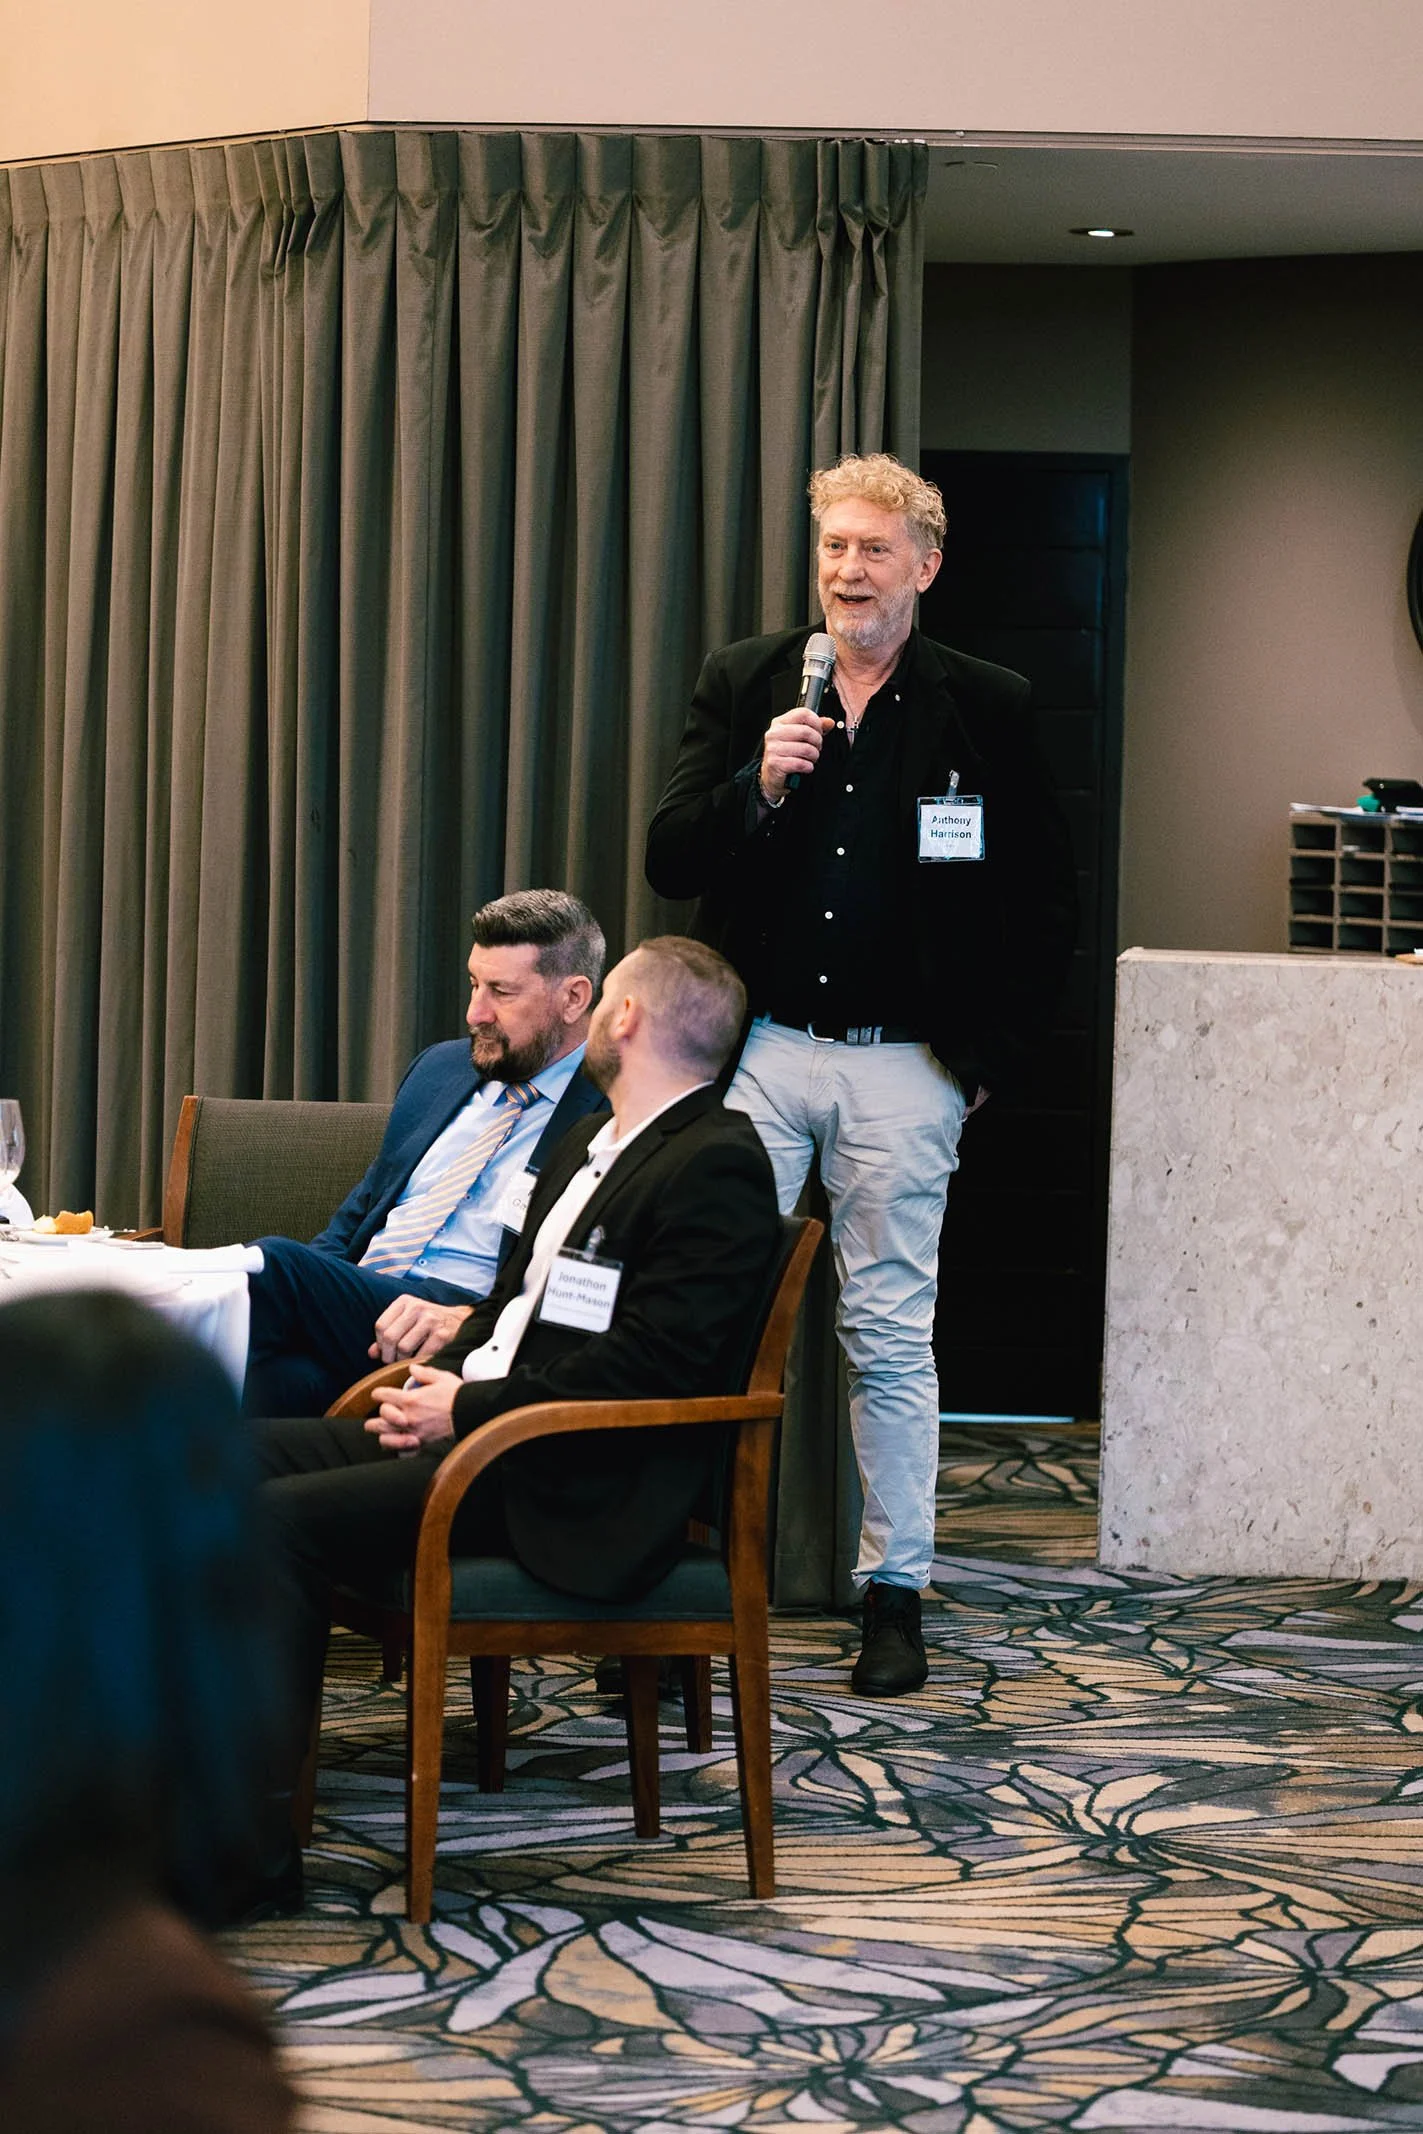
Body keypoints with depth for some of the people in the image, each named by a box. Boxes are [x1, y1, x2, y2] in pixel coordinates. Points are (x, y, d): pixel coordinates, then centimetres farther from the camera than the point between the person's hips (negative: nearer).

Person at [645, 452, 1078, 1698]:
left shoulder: (984, 709, 3)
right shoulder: (743, 685, 7)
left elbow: (1046, 904, 6)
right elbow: (670, 861, 2)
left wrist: (990, 1056, 1)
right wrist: (757, 785, -15)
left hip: (903, 1066, -1)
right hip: (759, 1047, 1)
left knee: (891, 1337, 5)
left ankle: (896, 1595, 13)